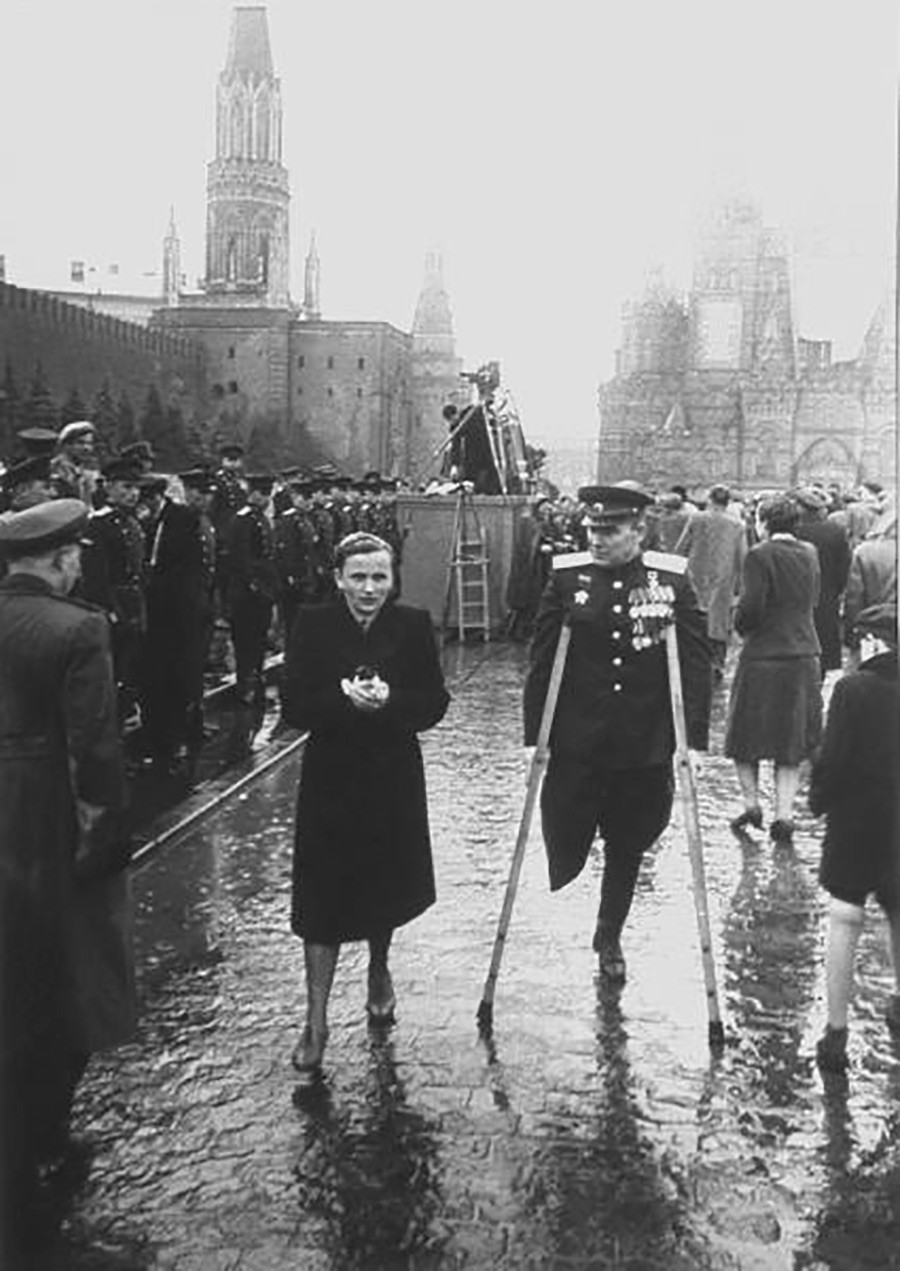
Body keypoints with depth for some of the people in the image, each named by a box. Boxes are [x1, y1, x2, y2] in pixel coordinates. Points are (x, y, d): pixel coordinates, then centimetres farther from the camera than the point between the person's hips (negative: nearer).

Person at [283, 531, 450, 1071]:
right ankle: (317, 1020, 13)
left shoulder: (414, 626, -5)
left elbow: (435, 704, -7)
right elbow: (296, 706, -10)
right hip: (330, 779, -1)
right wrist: (344, 697, -28)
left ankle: (380, 972, 47)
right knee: (323, 900, 1)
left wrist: (389, 699, -25)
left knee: (386, 887, 17)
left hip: (395, 778, 1)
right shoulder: (313, 624, -7)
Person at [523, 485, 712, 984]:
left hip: (645, 750, 1)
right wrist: (535, 735, -4)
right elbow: (541, 660, -1)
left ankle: (610, 938, 39)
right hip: (575, 747, 0)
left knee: (627, 850, 16)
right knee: (564, 854, 0)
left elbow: (697, 664, -4)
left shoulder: (673, 583, -4)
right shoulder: (567, 578, -4)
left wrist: (694, 739, -10)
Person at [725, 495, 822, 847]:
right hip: (805, 656, 5)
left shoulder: (760, 556, -13)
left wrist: (741, 626, 1)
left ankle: (752, 804, 12)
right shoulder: (810, 554, 6)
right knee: (791, 743, 11)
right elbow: (812, 600, 13)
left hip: (763, 657, -5)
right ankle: (783, 816, 8)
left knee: (745, 738, 13)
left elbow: (751, 607, -18)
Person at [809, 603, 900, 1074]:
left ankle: (836, 1031, 4)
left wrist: (819, 800, 1)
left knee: (844, 920, 3)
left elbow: (832, 758, -15)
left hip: (856, 822, -4)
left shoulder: (853, 687, -14)